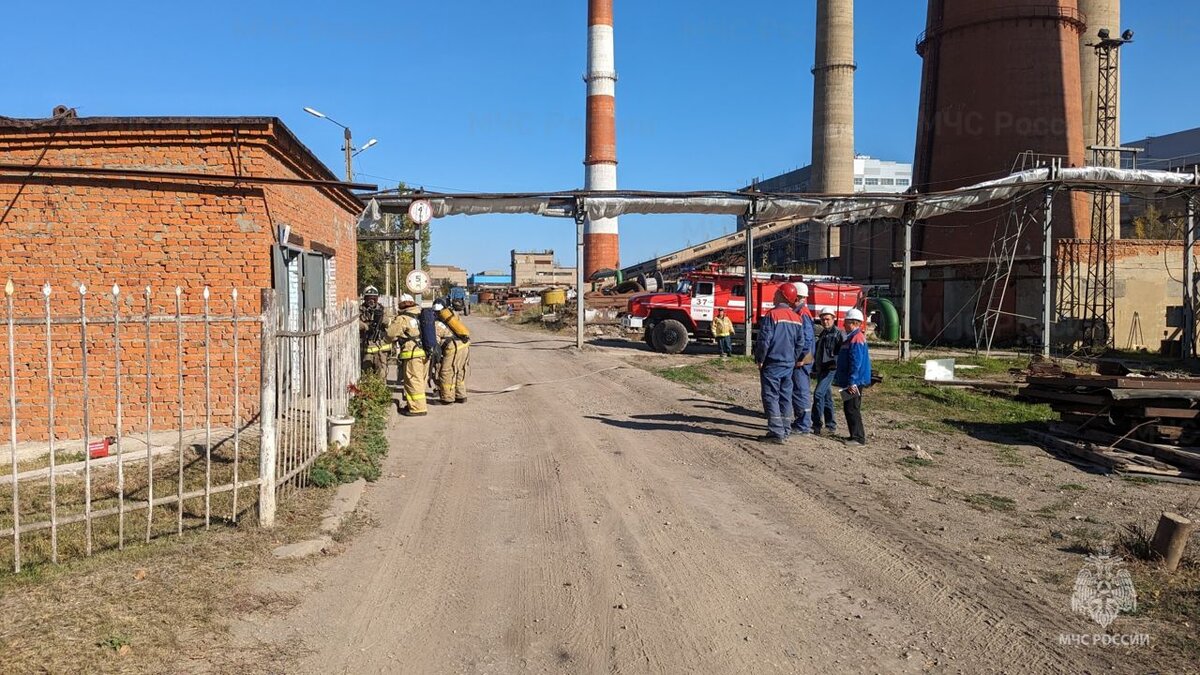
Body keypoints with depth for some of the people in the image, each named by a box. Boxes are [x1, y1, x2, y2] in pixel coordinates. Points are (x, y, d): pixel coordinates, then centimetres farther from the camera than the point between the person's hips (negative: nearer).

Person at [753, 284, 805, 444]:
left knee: (771, 397, -3)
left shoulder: (773, 314, -14)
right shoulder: (796, 318, 8)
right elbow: (799, 343, 14)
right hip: (789, 365, 7)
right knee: (785, 398, 12)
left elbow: (764, 340, -17)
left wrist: (760, 360, -6)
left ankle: (777, 433, -7)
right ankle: (785, 432, 15)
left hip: (772, 364, -7)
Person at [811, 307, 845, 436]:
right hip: (821, 370, 9)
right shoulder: (822, 334, 19)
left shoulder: (839, 334, -6)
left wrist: (835, 363, -23)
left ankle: (817, 425, -15)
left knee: (818, 394, -17)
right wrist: (815, 370, 23)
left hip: (831, 369, -9)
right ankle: (831, 426, 17)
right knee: (826, 397, 11)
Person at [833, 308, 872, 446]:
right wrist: (838, 377, 26)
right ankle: (857, 435, 21)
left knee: (852, 409, -7)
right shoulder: (852, 337, 16)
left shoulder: (857, 338, -17)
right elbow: (844, 361, 23)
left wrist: (852, 382, -24)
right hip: (849, 381, 10)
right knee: (849, 408, 14)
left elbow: (856, 362, -23)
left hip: (854, 383, -10)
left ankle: (858, 438, -3)